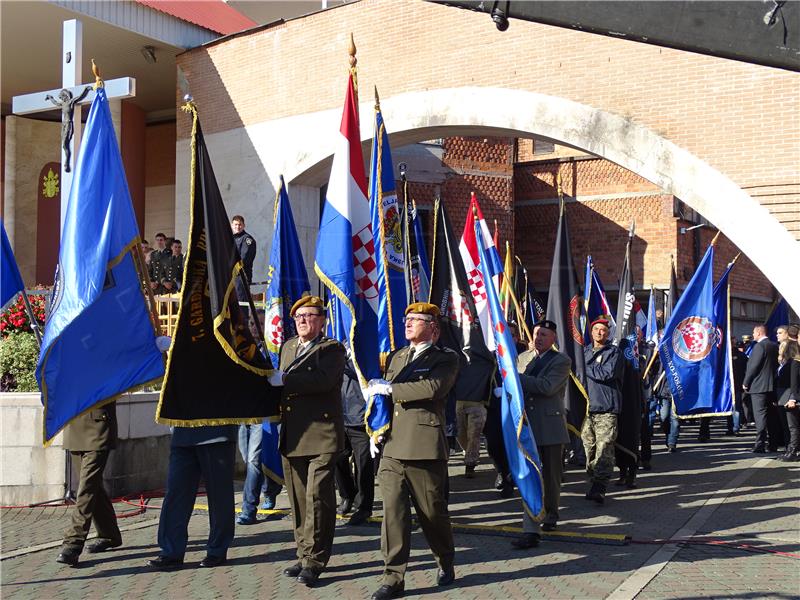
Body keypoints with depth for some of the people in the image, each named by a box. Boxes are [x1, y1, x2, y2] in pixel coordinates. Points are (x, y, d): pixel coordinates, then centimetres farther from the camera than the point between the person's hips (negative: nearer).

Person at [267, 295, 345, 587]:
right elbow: (280, 380, 27)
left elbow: (323, 379, -21)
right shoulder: (288, 346, 19)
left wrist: (283, 380, -19)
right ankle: (304, 555, 20)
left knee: (318, 497, -7)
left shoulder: (332, 349, -4)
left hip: (321, 436, -7)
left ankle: (314, 561, -1)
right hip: (291, 438, 7)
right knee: (298, 500, 11)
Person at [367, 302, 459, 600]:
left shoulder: (445, 358, 0)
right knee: (393, 511, -2)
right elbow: (382, 392, 24)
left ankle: (446, 564, 30)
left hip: (425, 448, -4)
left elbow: (433, 388, -19)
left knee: (432, 511, 7)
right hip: (392, 447, 5)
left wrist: (388, 388, -13)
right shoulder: (396, 357, 19)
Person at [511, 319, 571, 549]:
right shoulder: (522, 357, 13)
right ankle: (530, 531, -8)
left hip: (550, 425, -3)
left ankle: (551, 515, 37)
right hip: (527, 425, 3)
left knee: (551, 476, 11)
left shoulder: (561, 361, -4)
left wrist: (517, 378, -16)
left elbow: (547, 386, -19)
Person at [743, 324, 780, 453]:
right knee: (772, 416, 11)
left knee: (760, 416, -9)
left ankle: (760, 445, -12)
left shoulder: (759, 346, -14)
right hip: (772, 386, 8)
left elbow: (753, 366, -15)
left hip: (759, 386, -8)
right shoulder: (775, 346, 11)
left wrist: (745, 383, -6)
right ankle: (773, 444, 16)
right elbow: (776, 364, 14)